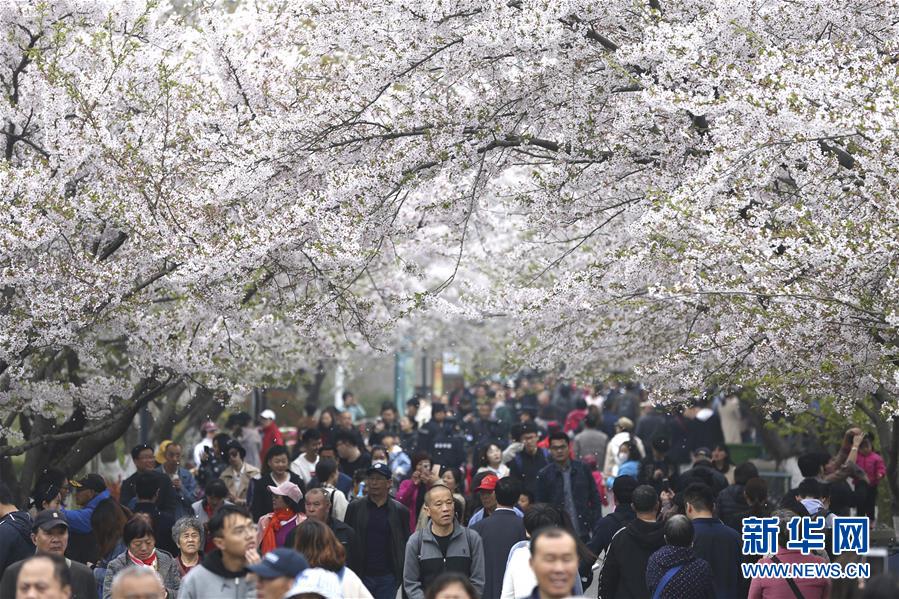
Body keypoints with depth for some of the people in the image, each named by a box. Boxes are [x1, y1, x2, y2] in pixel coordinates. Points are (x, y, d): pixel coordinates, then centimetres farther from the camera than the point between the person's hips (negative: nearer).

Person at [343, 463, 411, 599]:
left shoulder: (400, 511, 4)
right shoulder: (355, 508, 5)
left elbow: (405, 544, 7)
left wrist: (404, 576, 1)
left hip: (388, 577, -1)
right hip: (362, 576, 1)